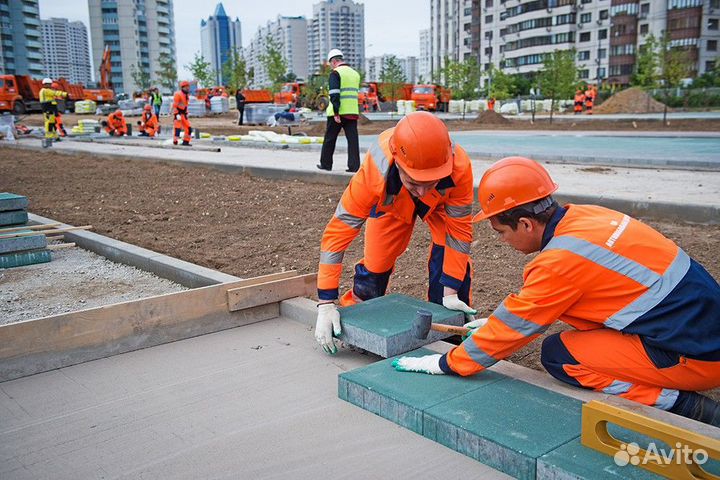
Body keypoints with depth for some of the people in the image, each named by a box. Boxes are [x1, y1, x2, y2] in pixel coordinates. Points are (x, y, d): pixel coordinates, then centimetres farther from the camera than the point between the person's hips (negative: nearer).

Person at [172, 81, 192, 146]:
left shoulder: (187, 95, 15)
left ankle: (186, 141, 13)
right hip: (178, 113, -8)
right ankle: (175, 142, -7)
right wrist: (177, 114, -21)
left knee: (188, 128, 5)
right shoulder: (178, 94, -12)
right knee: (177, 128, -13)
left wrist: (186, 113, 18)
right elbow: (174, 105, -15)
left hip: (183, 114, 8)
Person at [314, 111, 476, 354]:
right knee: (375, 263, -5)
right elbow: (338, 231, -38)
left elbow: (458, 230, -27)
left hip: (442, 203, 0)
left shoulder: (459, 165, -43)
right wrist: (326, 304, -38)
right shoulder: (375, 170, -45)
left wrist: (450, 292, -26)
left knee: (448, 257, -18)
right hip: (391, 202, 0)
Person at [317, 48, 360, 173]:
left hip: (338, 113, -5)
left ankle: (325, 164, 18)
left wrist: (336, 113, -19)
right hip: (353, 112, 5)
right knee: (353, 139, 2)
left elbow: (334, 95, -18)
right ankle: (354, 166, -3)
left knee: (330, 139, 9)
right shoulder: (355, 73, 15)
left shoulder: (335, 73, -8)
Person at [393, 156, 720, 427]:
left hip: (693, 355, -9)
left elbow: (516, 326, -12)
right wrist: (492, 323, 21)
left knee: (557, 354, -5)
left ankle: (682, 404, -7)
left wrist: (445, 364, -2)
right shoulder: (582, 216, 2)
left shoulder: (562, 261, -23)